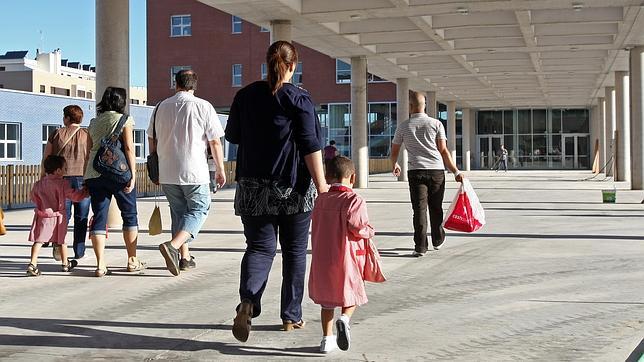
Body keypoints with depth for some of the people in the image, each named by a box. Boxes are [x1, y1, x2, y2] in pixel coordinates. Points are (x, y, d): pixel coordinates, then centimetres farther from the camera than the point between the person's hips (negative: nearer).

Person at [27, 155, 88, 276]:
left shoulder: (38, 184, 4)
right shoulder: (63, 184, -11)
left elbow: (34, 198, 16)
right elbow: (75, 196, -7)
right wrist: (85, 191, 9)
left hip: (42, 216, 2)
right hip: (58, 217, -2)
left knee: (38, 241, -2)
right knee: (61, 241, 13)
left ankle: (33, 264, -16)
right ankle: (65, 264, 28)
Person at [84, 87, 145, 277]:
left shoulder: (94, 122, 15)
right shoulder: (124, 119, 0)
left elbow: (91, 150, 13)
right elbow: (129, 148, -9)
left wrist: (88, 180, 15)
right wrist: (132, 175, -11)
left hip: (94, 174, 4)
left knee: (99, 217, 4)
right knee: (130, 215, 9)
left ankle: (100, 265, -2)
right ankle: (132, 260, 13)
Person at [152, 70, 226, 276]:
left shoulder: (162, 107, 8)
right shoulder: (203, 107, -5)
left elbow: (152, 140, 15)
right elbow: (215, 142, -6)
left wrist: (155, 169, 26)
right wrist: (220, 169, 5)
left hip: (167, 173, 5)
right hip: (194, 172, -4)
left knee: (178, 211, 16)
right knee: (198, 210, 4)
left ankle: (184, 257, 17)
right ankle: (173, 246, -18)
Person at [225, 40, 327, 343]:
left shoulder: (245, 96, 4)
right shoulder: (298, 98, -7)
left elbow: (232, 136, 15)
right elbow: (310, 146, -12)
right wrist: (321, 184, -10)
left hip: (253, 186, 2)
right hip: (293, 187, -2)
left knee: (260, 247, 4)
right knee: (294, 250, 12)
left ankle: (248, 301, -23)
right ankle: (291, 315, 17)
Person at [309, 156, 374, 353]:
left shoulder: (320, 200, 7)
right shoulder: (354, 200, -11)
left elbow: (315, 229, 12)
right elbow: (357, 226, -22)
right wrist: (370, 231, -2)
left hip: (322, 258, 5)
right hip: (346, 258, -4)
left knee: (327, 300, 16)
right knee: (352, 294, 12)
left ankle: (327, 338, 15)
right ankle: (344, 318, -16)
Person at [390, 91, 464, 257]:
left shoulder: (403, 126, 6)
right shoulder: (436, 124, 4)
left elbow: (394, 151, 16)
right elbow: (443, 151, -2)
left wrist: (395, 165, 37)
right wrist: (456, 171, 0)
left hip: (416, 171, -1)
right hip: (437, 170, 1)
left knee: (419, 208, -1)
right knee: (436, 207, 14)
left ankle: (420, 247, -6)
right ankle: (438, 240, 31)